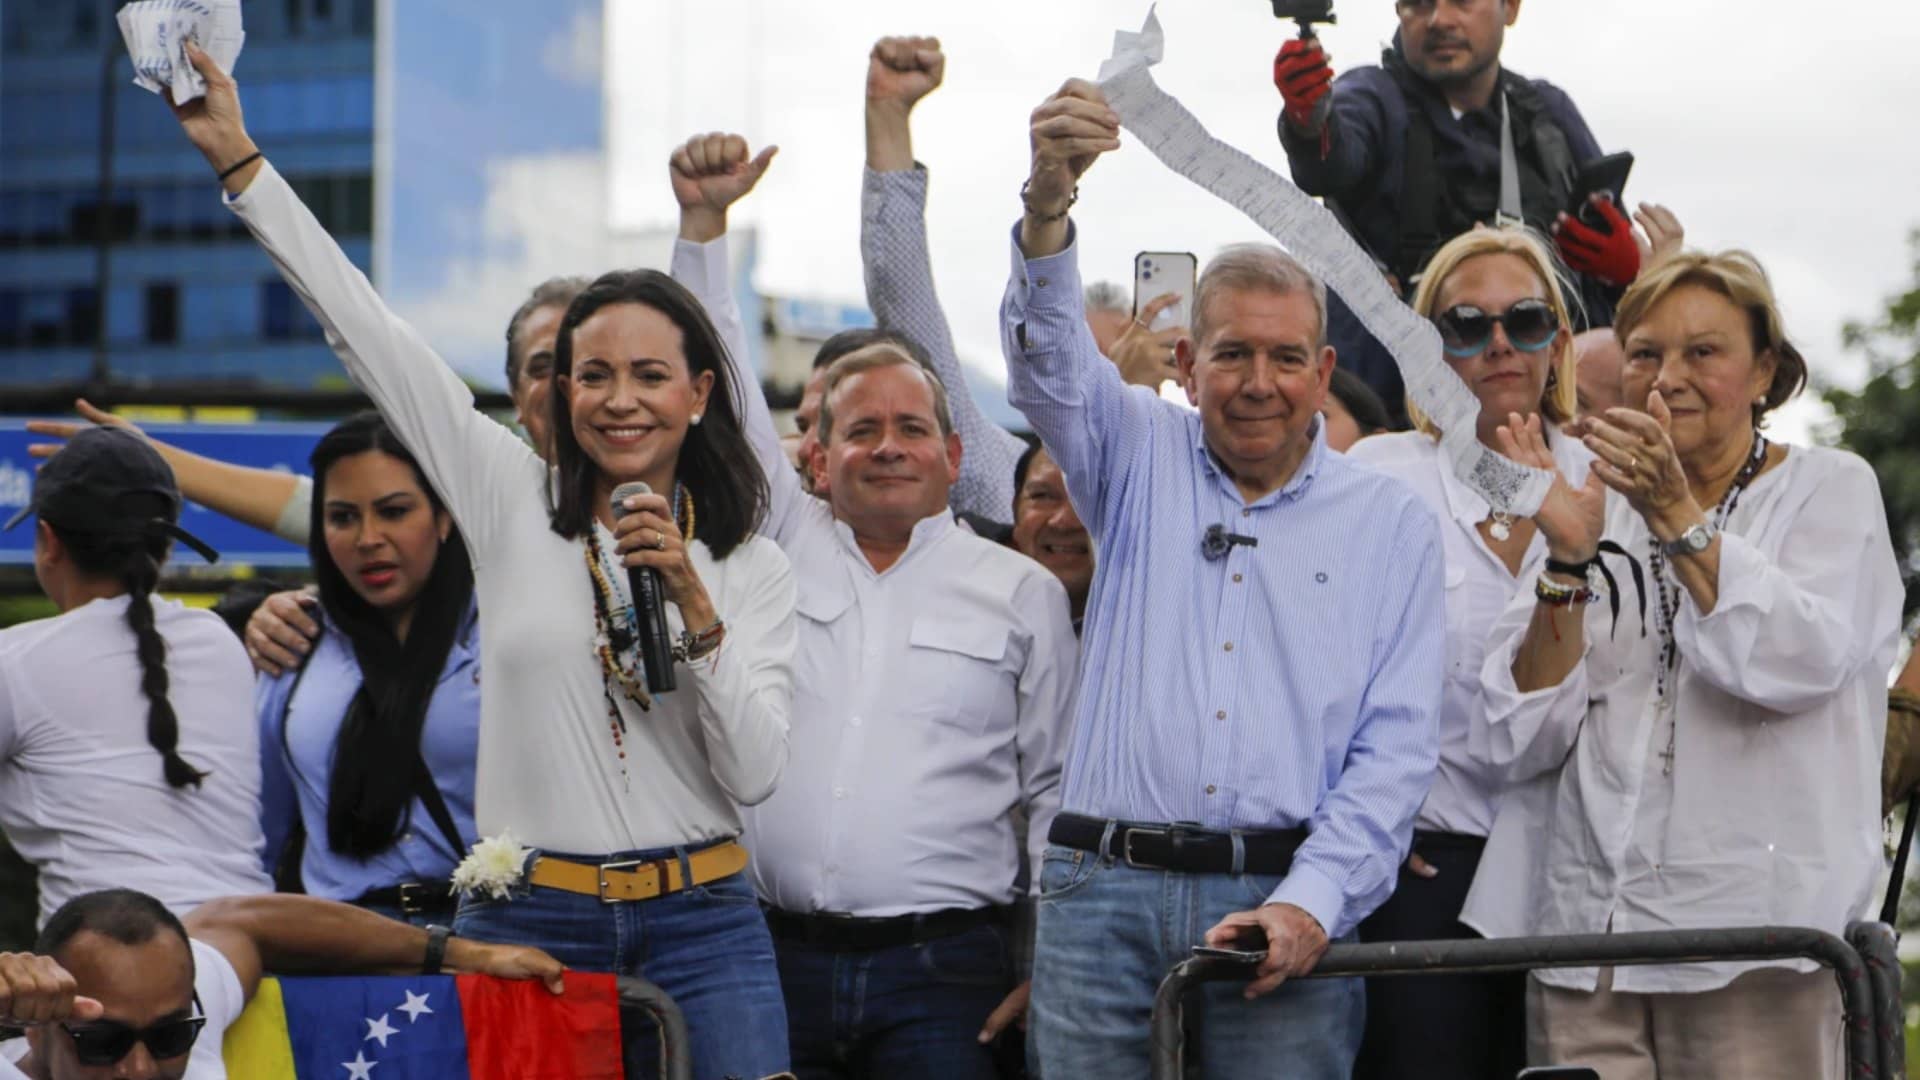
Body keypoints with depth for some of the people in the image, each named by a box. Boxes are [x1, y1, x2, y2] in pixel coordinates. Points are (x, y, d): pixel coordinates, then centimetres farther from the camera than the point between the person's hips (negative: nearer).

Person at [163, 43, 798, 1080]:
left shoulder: (752, 568, 5)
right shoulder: (512, 502, 5)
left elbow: (754, 770, -4)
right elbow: (367, 331, 3)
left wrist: (693, 603, -14)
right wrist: (238, 158, 2)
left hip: (700, 928, 0)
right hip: (524, 923, 0)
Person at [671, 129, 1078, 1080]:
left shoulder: (1023, 592, 9)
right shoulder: (780, 546, 13)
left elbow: (1059, 786, 8)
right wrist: (702, 220, 2)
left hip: (941, 967, -1)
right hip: (772, 956, 2)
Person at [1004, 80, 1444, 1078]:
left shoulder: (1390, 521, 9)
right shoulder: (1141, 460, 13)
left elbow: (1394, 748, 3)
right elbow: (1046, 357, -7)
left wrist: (1309, 902, -11)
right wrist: (1047, 200, -26)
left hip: (1283, 898, -1)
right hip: (1103, 895, 1)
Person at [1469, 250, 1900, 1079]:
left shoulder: (1829, 489, 5)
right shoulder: (1599, 504, 13)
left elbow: (1798, 664, -14)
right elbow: (1526, 739, 3)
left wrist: (1676, 516, -21)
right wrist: (1568, 558, -9)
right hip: (1584, 921, 3)